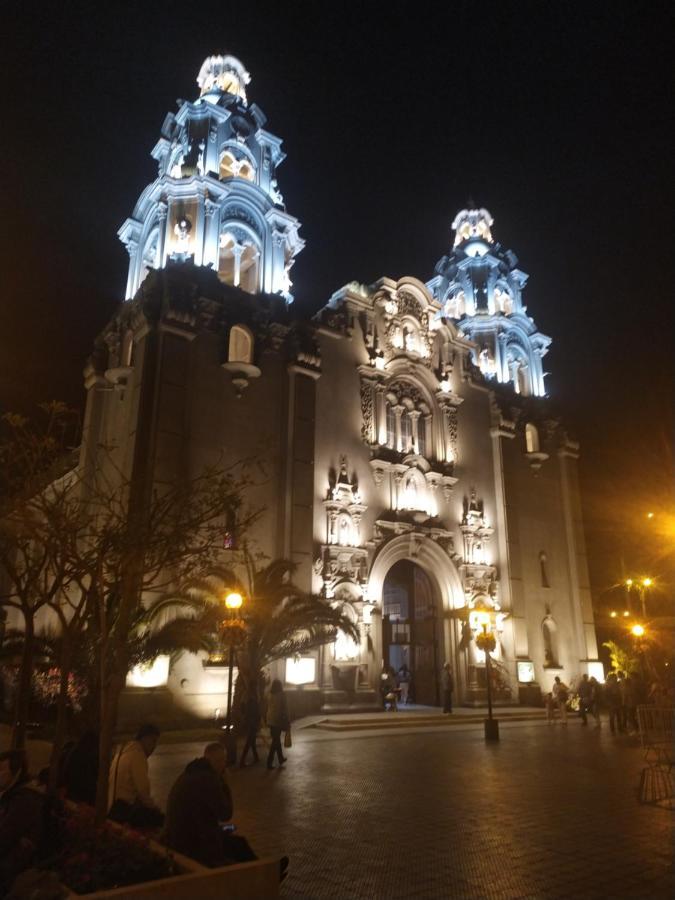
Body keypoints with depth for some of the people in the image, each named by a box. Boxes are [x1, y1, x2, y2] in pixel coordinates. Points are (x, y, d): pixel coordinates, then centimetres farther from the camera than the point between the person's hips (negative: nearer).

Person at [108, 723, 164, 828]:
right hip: (123, 808, -10)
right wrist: (155, 808, -2)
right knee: (160, 818, -15)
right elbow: (142, 789, -16)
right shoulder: (137, 754, -10)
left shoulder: (125, 751, 21)